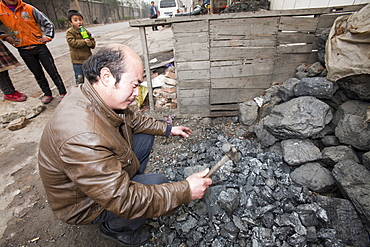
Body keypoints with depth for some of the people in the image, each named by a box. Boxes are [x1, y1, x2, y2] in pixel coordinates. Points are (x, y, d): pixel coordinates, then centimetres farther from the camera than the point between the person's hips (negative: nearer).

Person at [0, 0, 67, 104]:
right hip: (24, 51, 2)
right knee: (38, 75, 9)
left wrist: (48, 37, -6)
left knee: (53, 71, 0)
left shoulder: (29, 9, -3)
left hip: (39, 46, -2)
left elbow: (48, 24, 3)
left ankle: (63, 93, 8)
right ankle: (47, 94, 21)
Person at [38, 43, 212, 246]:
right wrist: (186, 190, -32)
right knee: (158, 185, -21)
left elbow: (132, 118, 5)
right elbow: (123, 201, -37)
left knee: (145, 136, 4)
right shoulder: (81, 138, -42)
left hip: (103, 172, 8)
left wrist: (168, 129, 4)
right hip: (84, 205, -7)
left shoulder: (99, 97, -14)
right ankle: (117, 228, 8)